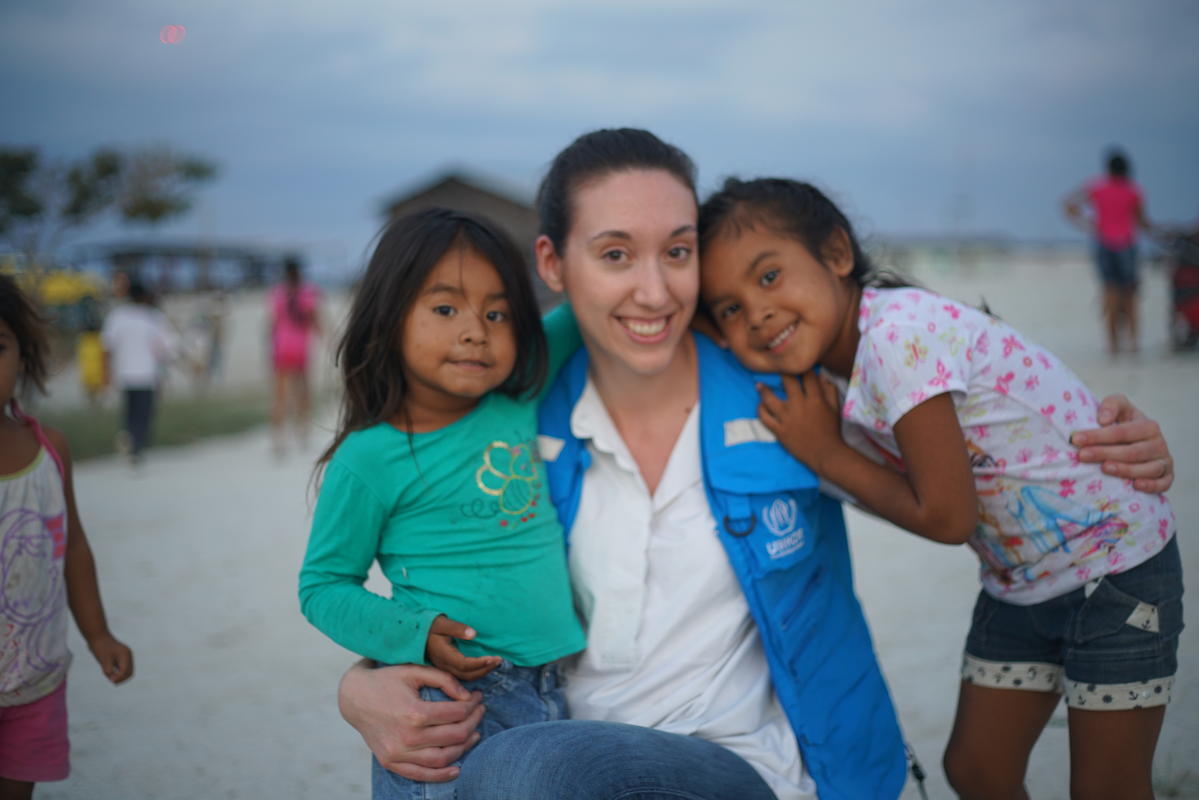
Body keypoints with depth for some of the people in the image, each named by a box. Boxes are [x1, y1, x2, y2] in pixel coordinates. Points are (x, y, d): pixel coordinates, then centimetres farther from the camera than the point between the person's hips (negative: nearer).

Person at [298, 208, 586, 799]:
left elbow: (567, 331, 23)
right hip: (449, 702, -5)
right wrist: (413, 634, -15)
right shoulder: (369, 459, -9)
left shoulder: (518, 406, 4)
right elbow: (323, 586, -2)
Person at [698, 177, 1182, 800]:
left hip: (1115, 565, -8)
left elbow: (945, 517, -25)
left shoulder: (897, 337, -30)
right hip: (1018, 580, 8)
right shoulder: (833, 366, -4)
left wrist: (823, 452, -17)